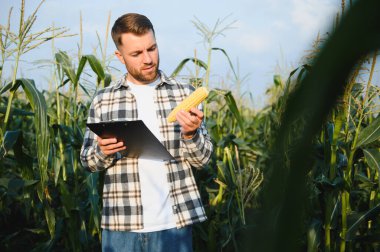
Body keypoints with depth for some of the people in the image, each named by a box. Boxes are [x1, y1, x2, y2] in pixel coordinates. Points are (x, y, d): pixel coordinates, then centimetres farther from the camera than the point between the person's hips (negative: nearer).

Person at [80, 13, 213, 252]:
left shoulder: (184, 93, 1)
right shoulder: (103, 100, 2)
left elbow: (202, 158, 1)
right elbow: (88, 160, 7)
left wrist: (190, 134, -18)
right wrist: (102, 152, -14)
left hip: (173, 222, 0)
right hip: (122, 224, 1)